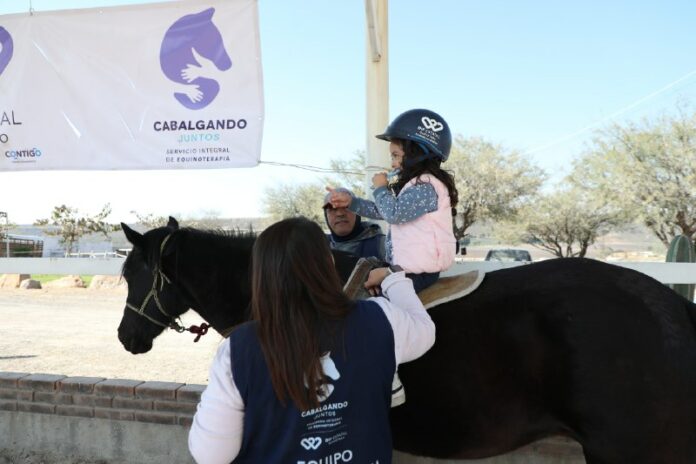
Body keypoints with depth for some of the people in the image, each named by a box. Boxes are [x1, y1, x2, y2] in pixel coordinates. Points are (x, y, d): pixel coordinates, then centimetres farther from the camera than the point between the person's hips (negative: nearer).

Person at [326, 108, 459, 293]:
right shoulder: (417, 185, 18)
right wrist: (350, 201, 11)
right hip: (407, 267, 10)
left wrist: (380, 188, -4)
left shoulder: (426, 186, -15)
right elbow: (381, 211, 22)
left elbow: (393, 213, -23)